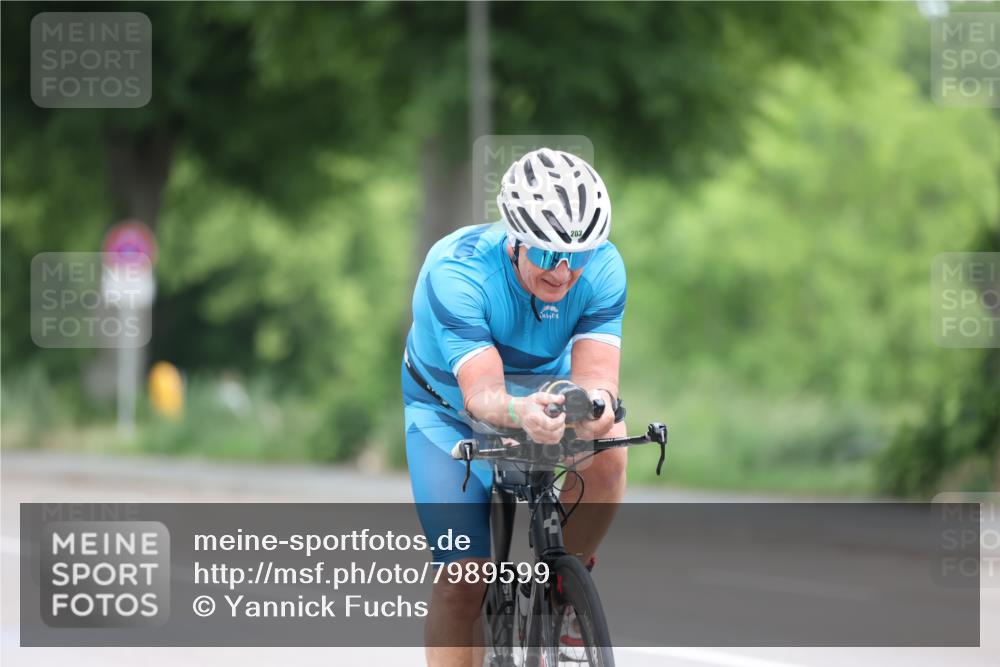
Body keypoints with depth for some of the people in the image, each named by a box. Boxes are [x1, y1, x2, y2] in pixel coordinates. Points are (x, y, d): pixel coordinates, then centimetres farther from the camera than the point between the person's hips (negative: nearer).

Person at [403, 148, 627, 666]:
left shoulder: (602, 268, -25)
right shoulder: (455, 271, -35)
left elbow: (596, 373, -33)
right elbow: (480, 394, -43)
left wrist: (595, 401, -58)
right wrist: (519, 413, -67)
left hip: (546, 394, 2)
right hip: (450, 409, -2)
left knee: (608, 449, -31)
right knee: (463, 578, -13)